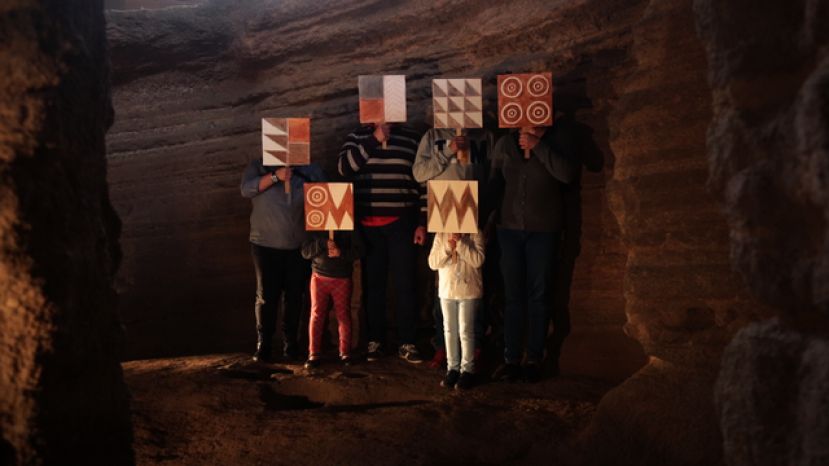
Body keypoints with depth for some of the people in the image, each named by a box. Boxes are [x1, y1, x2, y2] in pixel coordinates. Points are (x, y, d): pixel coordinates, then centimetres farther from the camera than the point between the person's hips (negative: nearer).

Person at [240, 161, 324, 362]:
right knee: (266, 296, 2)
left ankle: (290, 342, 18)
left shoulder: (310, 170, 6)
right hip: (266, 245, -1)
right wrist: (275, 176, -23)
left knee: (295, 296, 7)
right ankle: (263, 344, 10)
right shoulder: (258, 166, 3)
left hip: (299, 247, 2)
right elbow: (247, 189, -13)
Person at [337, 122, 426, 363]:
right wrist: (373, 140, -15)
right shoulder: (357, 136, 7)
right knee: (372, 283, 4)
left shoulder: (410, 137, 6)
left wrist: (422, 223, 1)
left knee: (405, 283, -1)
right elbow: (344, 167, -10)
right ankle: (374, 341, 13)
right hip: (367, 223, 0)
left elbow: (422, 180, 6)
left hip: (401, 223, 0)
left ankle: (407, 343, 5)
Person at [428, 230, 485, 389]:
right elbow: (432, 263, -3)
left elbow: (478, 260, -18)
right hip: (447, 290, 4)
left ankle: (468, 369, 10)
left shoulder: (474, 234, -7)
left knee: (466, 331, 0)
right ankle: (452, 368, 20)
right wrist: (447, 247, -17)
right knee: (449, 330, 10)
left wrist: (460, 243, -22)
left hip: (468, 291, -4)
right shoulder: (441, 235, 2)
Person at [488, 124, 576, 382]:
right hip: (509, 227, 2)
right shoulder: (504, 144, 4)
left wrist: (537, 146, -21)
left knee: (538, 296, 3)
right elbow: (494, 183, 12)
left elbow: (566, 174, -20)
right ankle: (511, 359, 8)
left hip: (543, 230, -2)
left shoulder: (557, 141, -3)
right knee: (512, 296, 3)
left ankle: (534, 359, 10)